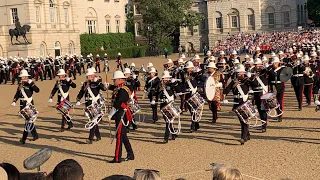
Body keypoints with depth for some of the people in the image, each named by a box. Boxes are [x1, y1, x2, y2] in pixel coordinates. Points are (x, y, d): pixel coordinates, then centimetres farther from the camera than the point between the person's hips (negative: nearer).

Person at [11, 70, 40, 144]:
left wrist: (31, 83, -29)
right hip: (22, 105, 7)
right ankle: (35, 135, 26)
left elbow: (37, 90, -23)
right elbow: (17, 94, 15)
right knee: (29, 120, 14)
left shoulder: (30, 84, -8)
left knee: (28, 120, -6)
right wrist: (14, 101, 2)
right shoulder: (20, 85, 11)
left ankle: (24, 138, -4)